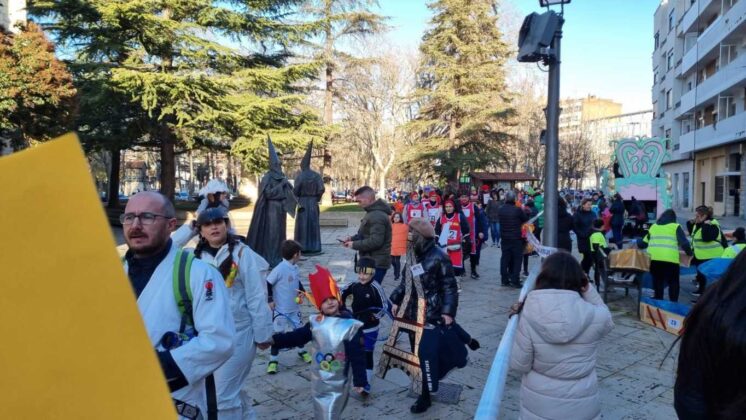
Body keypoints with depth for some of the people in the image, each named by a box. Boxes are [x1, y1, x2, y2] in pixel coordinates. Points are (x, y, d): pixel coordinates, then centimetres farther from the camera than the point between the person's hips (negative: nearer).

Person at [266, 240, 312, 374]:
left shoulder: (295, 267, 1)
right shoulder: (280, 269, -23)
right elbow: (267, 284, -19)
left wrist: (302, 291, -1)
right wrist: (270, 300, -18)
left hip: (294, 307, 7)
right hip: (281, 309, -7)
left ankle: (301, 351, 42)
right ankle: (273, 360, 15)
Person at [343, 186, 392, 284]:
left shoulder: (377, 216, -21)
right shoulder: (373, 213, 14)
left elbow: (375, 241, -27)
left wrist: (354, 245, -17)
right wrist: (352, 238, 7)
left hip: (376, 263, -11)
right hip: (372, 261, 11)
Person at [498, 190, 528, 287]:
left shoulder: (500, 210, 0)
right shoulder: (517, 210, -15)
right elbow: (526, 219, -2)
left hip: (504, 238, 5)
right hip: (516, 238, -5)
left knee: (505, 259, 10)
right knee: (517, 259, 4)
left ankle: (504, 280, 14)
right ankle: (515, 280, 2)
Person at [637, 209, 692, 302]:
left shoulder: (653, 226, 21)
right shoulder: (676, 226, 11)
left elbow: (644, 242, 22)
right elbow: (684, 243, 3)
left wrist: (638, 245, 44)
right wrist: (689, 252, 20)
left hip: (654, 258, 3)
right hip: (670, 259, -3)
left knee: (657, 282, 15)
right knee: (673, 283, 11)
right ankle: (673, 302, 9)